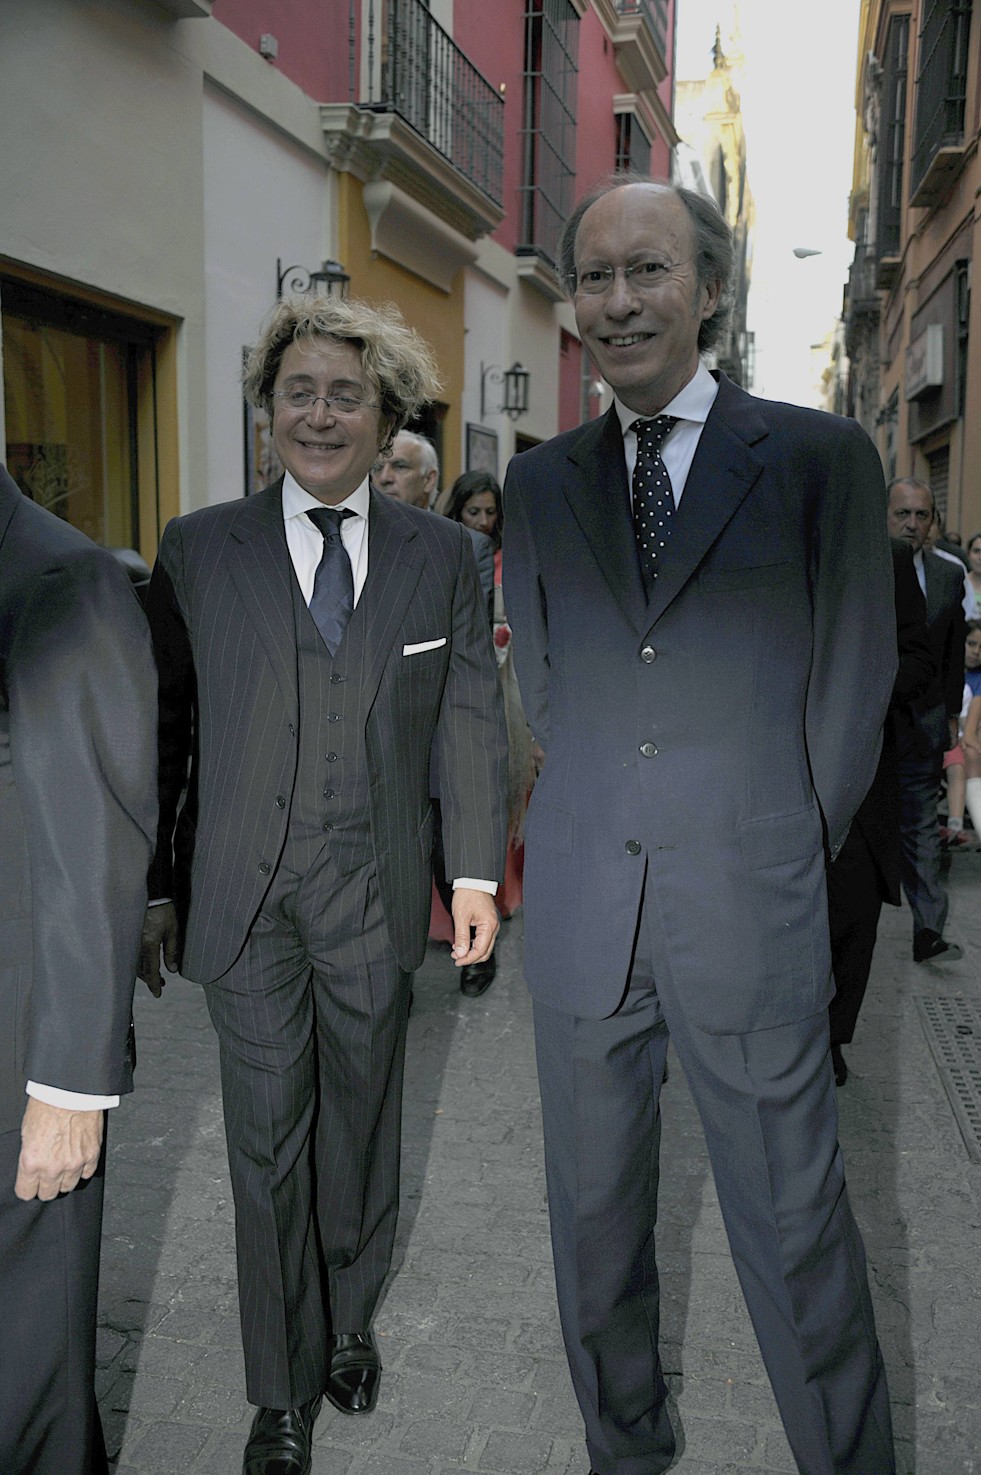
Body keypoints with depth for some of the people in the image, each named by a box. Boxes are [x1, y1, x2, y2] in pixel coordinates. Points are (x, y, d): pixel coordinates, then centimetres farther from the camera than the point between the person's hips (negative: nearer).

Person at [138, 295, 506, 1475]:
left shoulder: (440, 554, 4)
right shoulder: (198, 549, 1)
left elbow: (469, 718, 4)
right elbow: (163, 729, 1)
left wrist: (476, 871, 1)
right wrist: (153, 890, 0)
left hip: (377, 896, 1)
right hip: (246, 897, -1)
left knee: (361, 1126, 17)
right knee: (268, 1145, 8)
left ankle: (350, 1325, 42)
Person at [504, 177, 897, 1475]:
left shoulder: (821, 458, -2)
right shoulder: (540, 483, 7)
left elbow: (855, 684, 1)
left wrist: (784, 849, 5)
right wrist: (606, 824, 10)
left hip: (749, 919, -3)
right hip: (580, 913, 4)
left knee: (795, 1226, 6)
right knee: (594, 1218, 17)